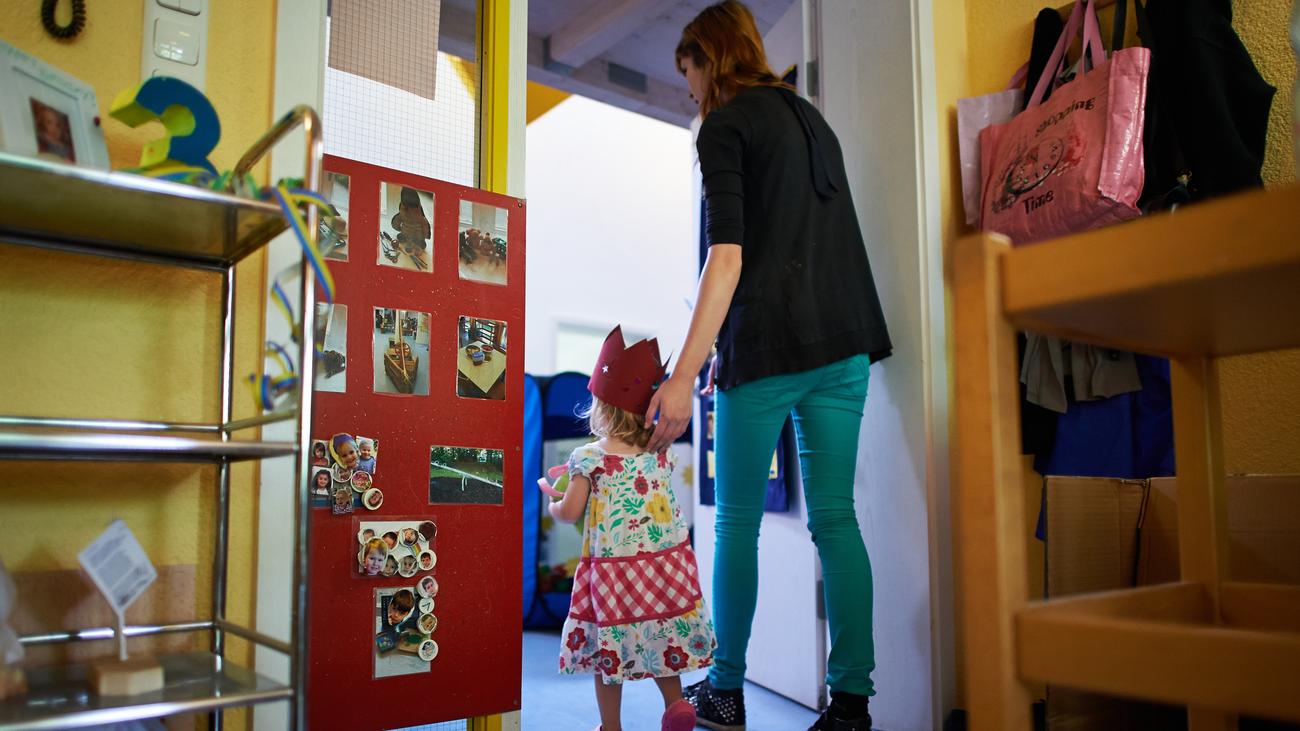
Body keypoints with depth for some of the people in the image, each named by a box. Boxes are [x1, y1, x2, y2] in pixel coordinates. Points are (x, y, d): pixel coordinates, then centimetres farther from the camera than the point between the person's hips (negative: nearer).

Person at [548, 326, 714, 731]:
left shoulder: (588, 458, -9)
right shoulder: (661, 453, 3)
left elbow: (570, 512, -5)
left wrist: (553, 505, 17)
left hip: (613, 569, -3)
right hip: (666, 561, 4)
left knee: (609, 647, 9)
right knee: (661, 635, 19)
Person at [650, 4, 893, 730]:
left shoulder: (725, 126, -2)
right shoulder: (812, 118, 20)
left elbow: (728, 257, -14)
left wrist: (685, 374, -17)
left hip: (769, 343, -6)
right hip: (845, 341, 7)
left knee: (738, 521, 6)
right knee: (835, 516, 6)